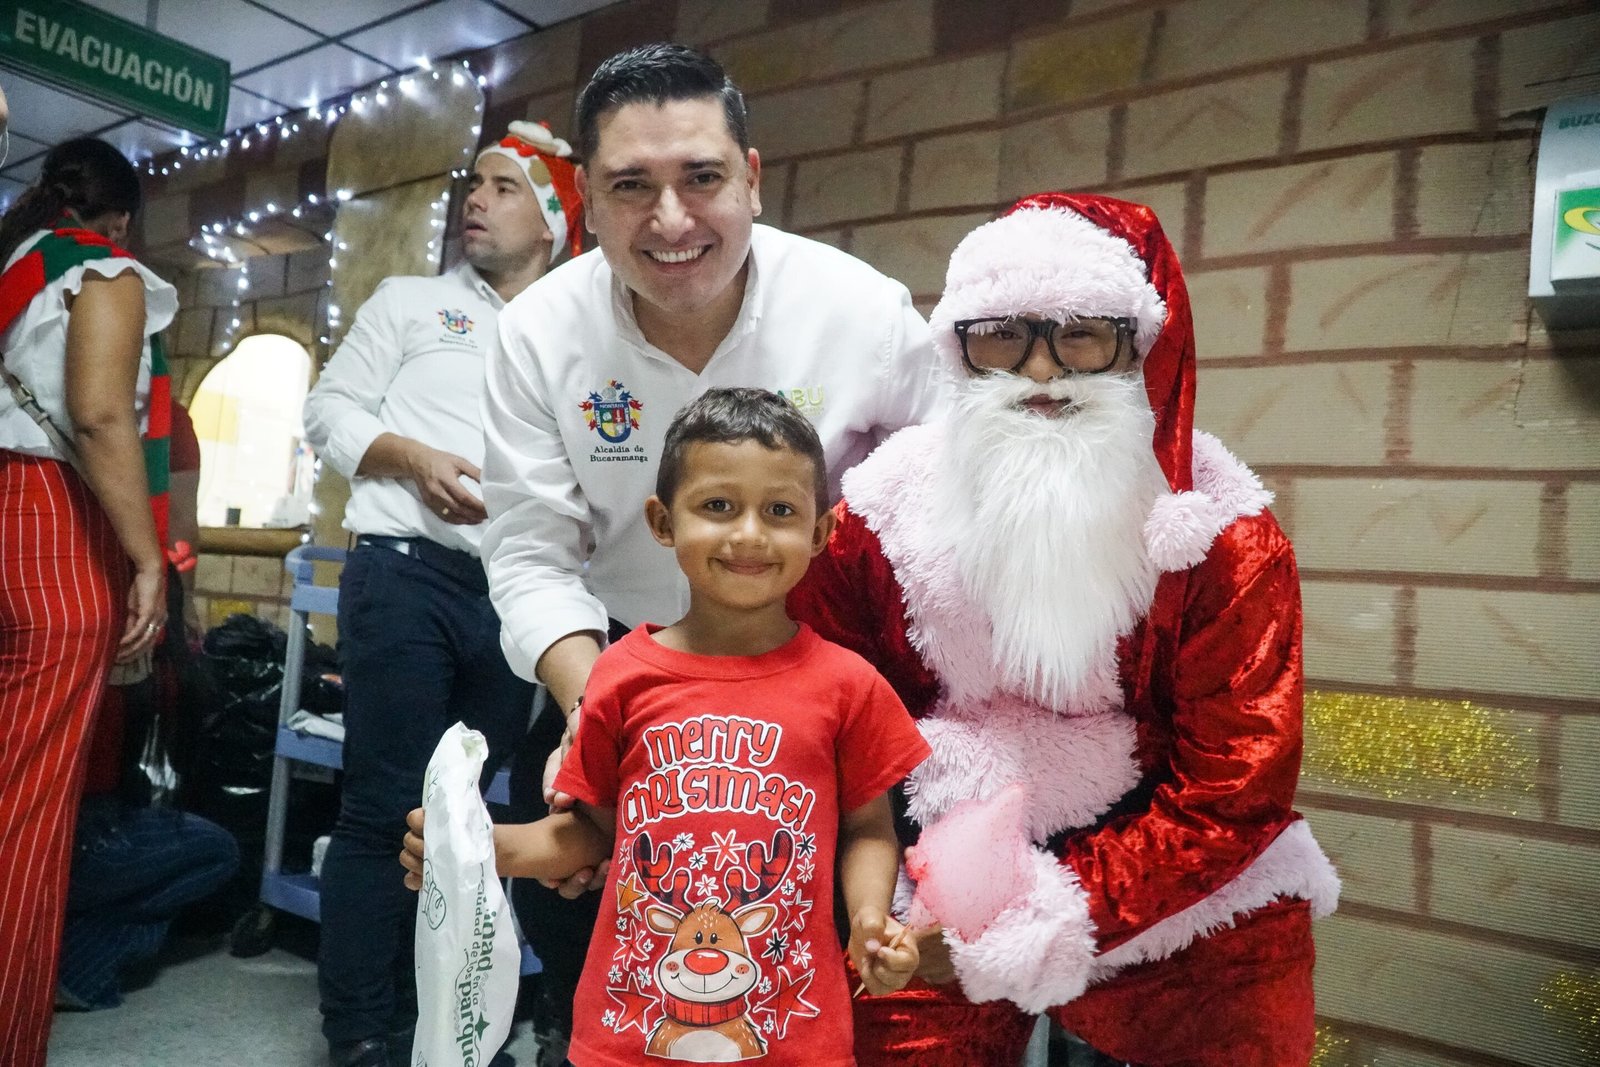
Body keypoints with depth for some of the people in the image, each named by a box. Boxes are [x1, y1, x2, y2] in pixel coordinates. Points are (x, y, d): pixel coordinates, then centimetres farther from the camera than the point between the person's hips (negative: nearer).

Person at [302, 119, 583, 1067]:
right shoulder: (412, 302, 12)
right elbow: (330, 411, 6)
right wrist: (413, 458, -10)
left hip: (516, 597, 3)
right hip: (407, 574, -3)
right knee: (386, 809, -3)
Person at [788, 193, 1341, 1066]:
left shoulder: (1226, 541, -14)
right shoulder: (880, 514, -11)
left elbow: (1234, 793, -14)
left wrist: (1052, 922, -20)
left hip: (1183, 924, 0)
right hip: (934, 927, 1)